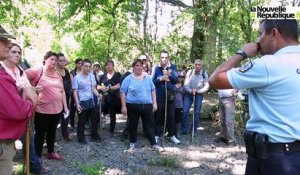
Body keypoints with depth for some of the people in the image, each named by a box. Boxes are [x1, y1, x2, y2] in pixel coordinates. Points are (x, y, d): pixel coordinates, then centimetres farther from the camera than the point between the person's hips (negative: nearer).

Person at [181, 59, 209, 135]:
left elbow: (206, 86, -6)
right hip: (188, 93, 1)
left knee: (196, 112, 2)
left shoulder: (204, 74, -3)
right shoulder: (189, 72, -1)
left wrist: (197, 91, -17)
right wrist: (190, 91, -20)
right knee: (185, 111, -7)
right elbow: (186, 84, -3)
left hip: (199, 94, -1)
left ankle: (194, 130, 13)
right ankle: (184, 130, 4)